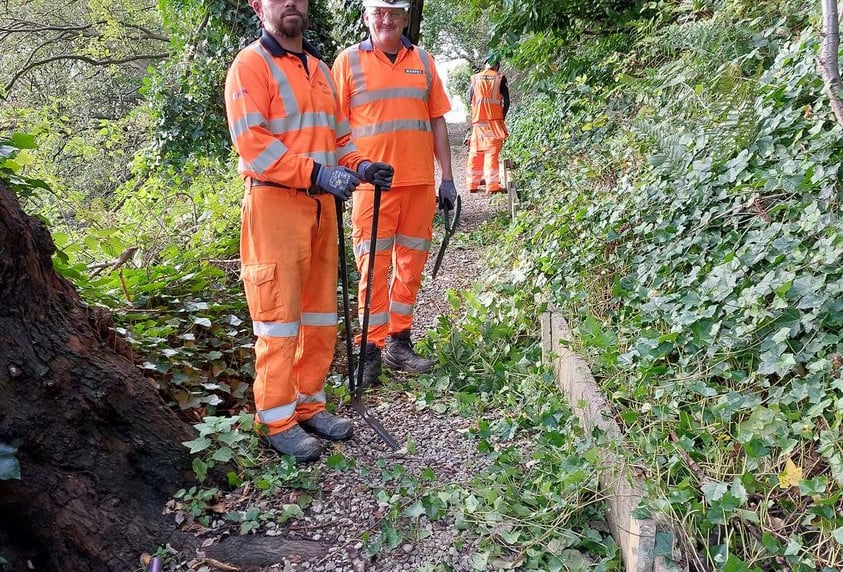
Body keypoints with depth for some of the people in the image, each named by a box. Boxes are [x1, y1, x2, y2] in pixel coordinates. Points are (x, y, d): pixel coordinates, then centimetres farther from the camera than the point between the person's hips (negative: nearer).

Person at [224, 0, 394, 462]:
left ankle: (309, 403, 25)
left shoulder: (319, 68, 19)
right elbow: (251, 141, -16)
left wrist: (357, 166, 1)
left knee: (321, 314, 12)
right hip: (274, 203, -7)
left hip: (321, 206, 8)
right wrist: (317, 172, -23)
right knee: (279, 317, -3)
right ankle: (278, 420, 8)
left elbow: (338, 132, 22)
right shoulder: (250, 65, -5)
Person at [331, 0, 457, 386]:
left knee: (411, 264, 8)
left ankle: (398, 343, 21)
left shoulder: (423, 61, 11)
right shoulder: (349, 60, 2)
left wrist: (447, 177, 9)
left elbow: (437, 122, 13)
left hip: (420, 182, 4)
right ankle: (372, 348, 10)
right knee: (373, 267, -1)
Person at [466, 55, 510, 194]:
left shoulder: (475, 78, 8)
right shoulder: (500, 78, 0)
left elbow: (470, 98, 12)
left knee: (475, 152, 9)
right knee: (492, 152, -3)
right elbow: (506, 101, -3)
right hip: (494, 120, -3)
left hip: (477, 121, 3)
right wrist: (502, 117, 9)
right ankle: (492, 185, -7)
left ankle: (472, 184, 11)